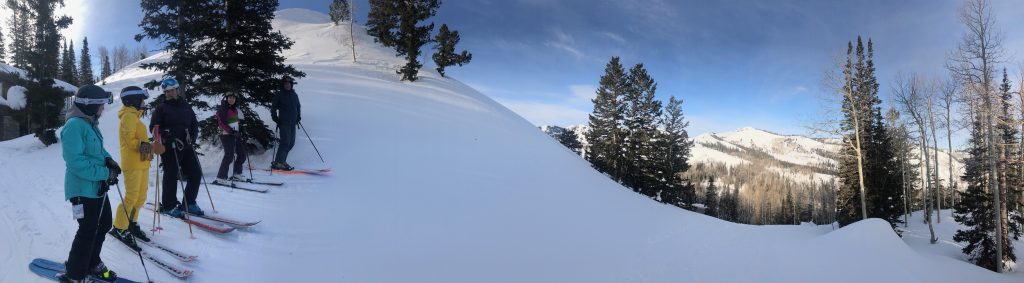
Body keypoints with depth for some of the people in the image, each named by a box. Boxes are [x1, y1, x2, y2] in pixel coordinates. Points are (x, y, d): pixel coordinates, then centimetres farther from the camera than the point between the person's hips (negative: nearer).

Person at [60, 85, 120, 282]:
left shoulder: (90, 124, 11)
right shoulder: (74, 125, -19)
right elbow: (75, 161, -25)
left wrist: (108, 160, 3)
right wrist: (104, 173, -23)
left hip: (98, 187, 10)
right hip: (83, 188, -10)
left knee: (104, 225, 17)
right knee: (88, 231, -4)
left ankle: (92, 264, 34)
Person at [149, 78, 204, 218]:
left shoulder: (185, 106, 17)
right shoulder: (161, 108, 4)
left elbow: (194, 124, 20)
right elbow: (154, 128, -1)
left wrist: (193, 138, 4)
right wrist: (164, 139, -14)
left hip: (186, 147, 5)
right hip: (170, 148, -5)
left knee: (196, 173, 3)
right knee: (171, 176, -2)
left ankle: (189, 203, 15)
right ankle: (168, 206, 10)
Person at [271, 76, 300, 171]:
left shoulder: (294, 95, 14)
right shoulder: (279, 95, -1)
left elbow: (298, 106, 25)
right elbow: (273, 107, 1)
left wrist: (298, 117, 14)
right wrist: (275, 118, -8)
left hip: (293, 123, 6)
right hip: (284, 123, -6)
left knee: (291, 143, 5)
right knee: (285, 142, -14)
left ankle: (281, 160, 16)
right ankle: (277, 163, -11)